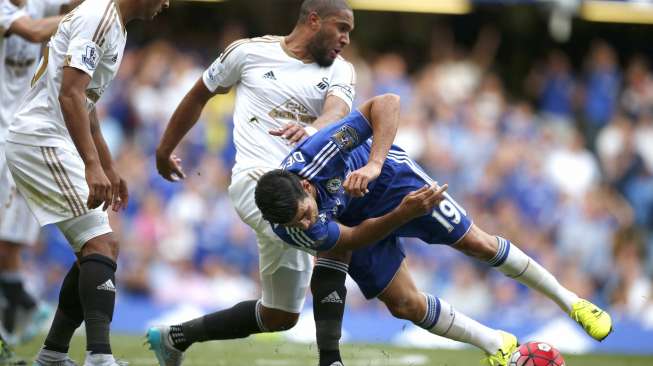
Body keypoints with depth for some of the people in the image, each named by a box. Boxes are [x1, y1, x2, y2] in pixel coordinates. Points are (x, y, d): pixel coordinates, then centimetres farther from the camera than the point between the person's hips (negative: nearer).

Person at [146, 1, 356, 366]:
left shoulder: (340, 71, 9)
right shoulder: (251, 51, 4)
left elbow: (337, 114, -14)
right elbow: (200, 95, 19)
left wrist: (311, 130, -38)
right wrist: (165, 149, 27)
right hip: (258, 179, -5)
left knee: (280, 317, 9)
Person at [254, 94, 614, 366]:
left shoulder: (318, 151, -43)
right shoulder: (286, 228, -34)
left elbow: (387, 103, -40)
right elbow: (353, 239, -26)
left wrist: (374, 165, -52)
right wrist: (403, 214, -40)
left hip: (390, 178, -2)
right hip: (356, 222, 2)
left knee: (477, 243, -1)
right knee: (403, 305, -3)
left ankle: (569, 300, 19)